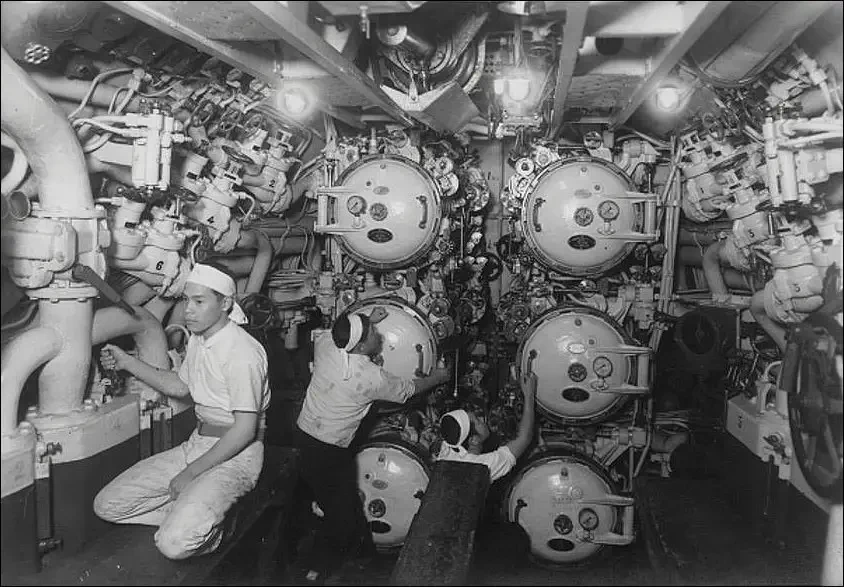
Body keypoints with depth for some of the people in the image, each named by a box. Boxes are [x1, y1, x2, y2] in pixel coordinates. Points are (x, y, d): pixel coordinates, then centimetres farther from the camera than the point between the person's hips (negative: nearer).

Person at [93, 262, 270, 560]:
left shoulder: (242, 352, -21)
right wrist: (126, 362, 15)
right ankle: (192, 514, 8)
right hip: (197, 443, 8)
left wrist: (191, 473, -15)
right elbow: (179, 386, 23)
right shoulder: (199, 339, 7)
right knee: (107, 505, 0)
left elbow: (245, 430, -21)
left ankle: (209, 526, 5)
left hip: (236, 454, -8)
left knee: (174, 542, -26)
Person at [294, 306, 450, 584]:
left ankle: (361, 544, 40)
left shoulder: (324, 345, -10)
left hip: (304, 431, 7)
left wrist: (366, 322, 14)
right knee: (341, 510, 14)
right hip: (328, 451, -7)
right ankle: (316, 566, 28)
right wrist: (437, 377, 14)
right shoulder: (373, 377, -23)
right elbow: (408, 390, -4)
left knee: (345, 498, 23)